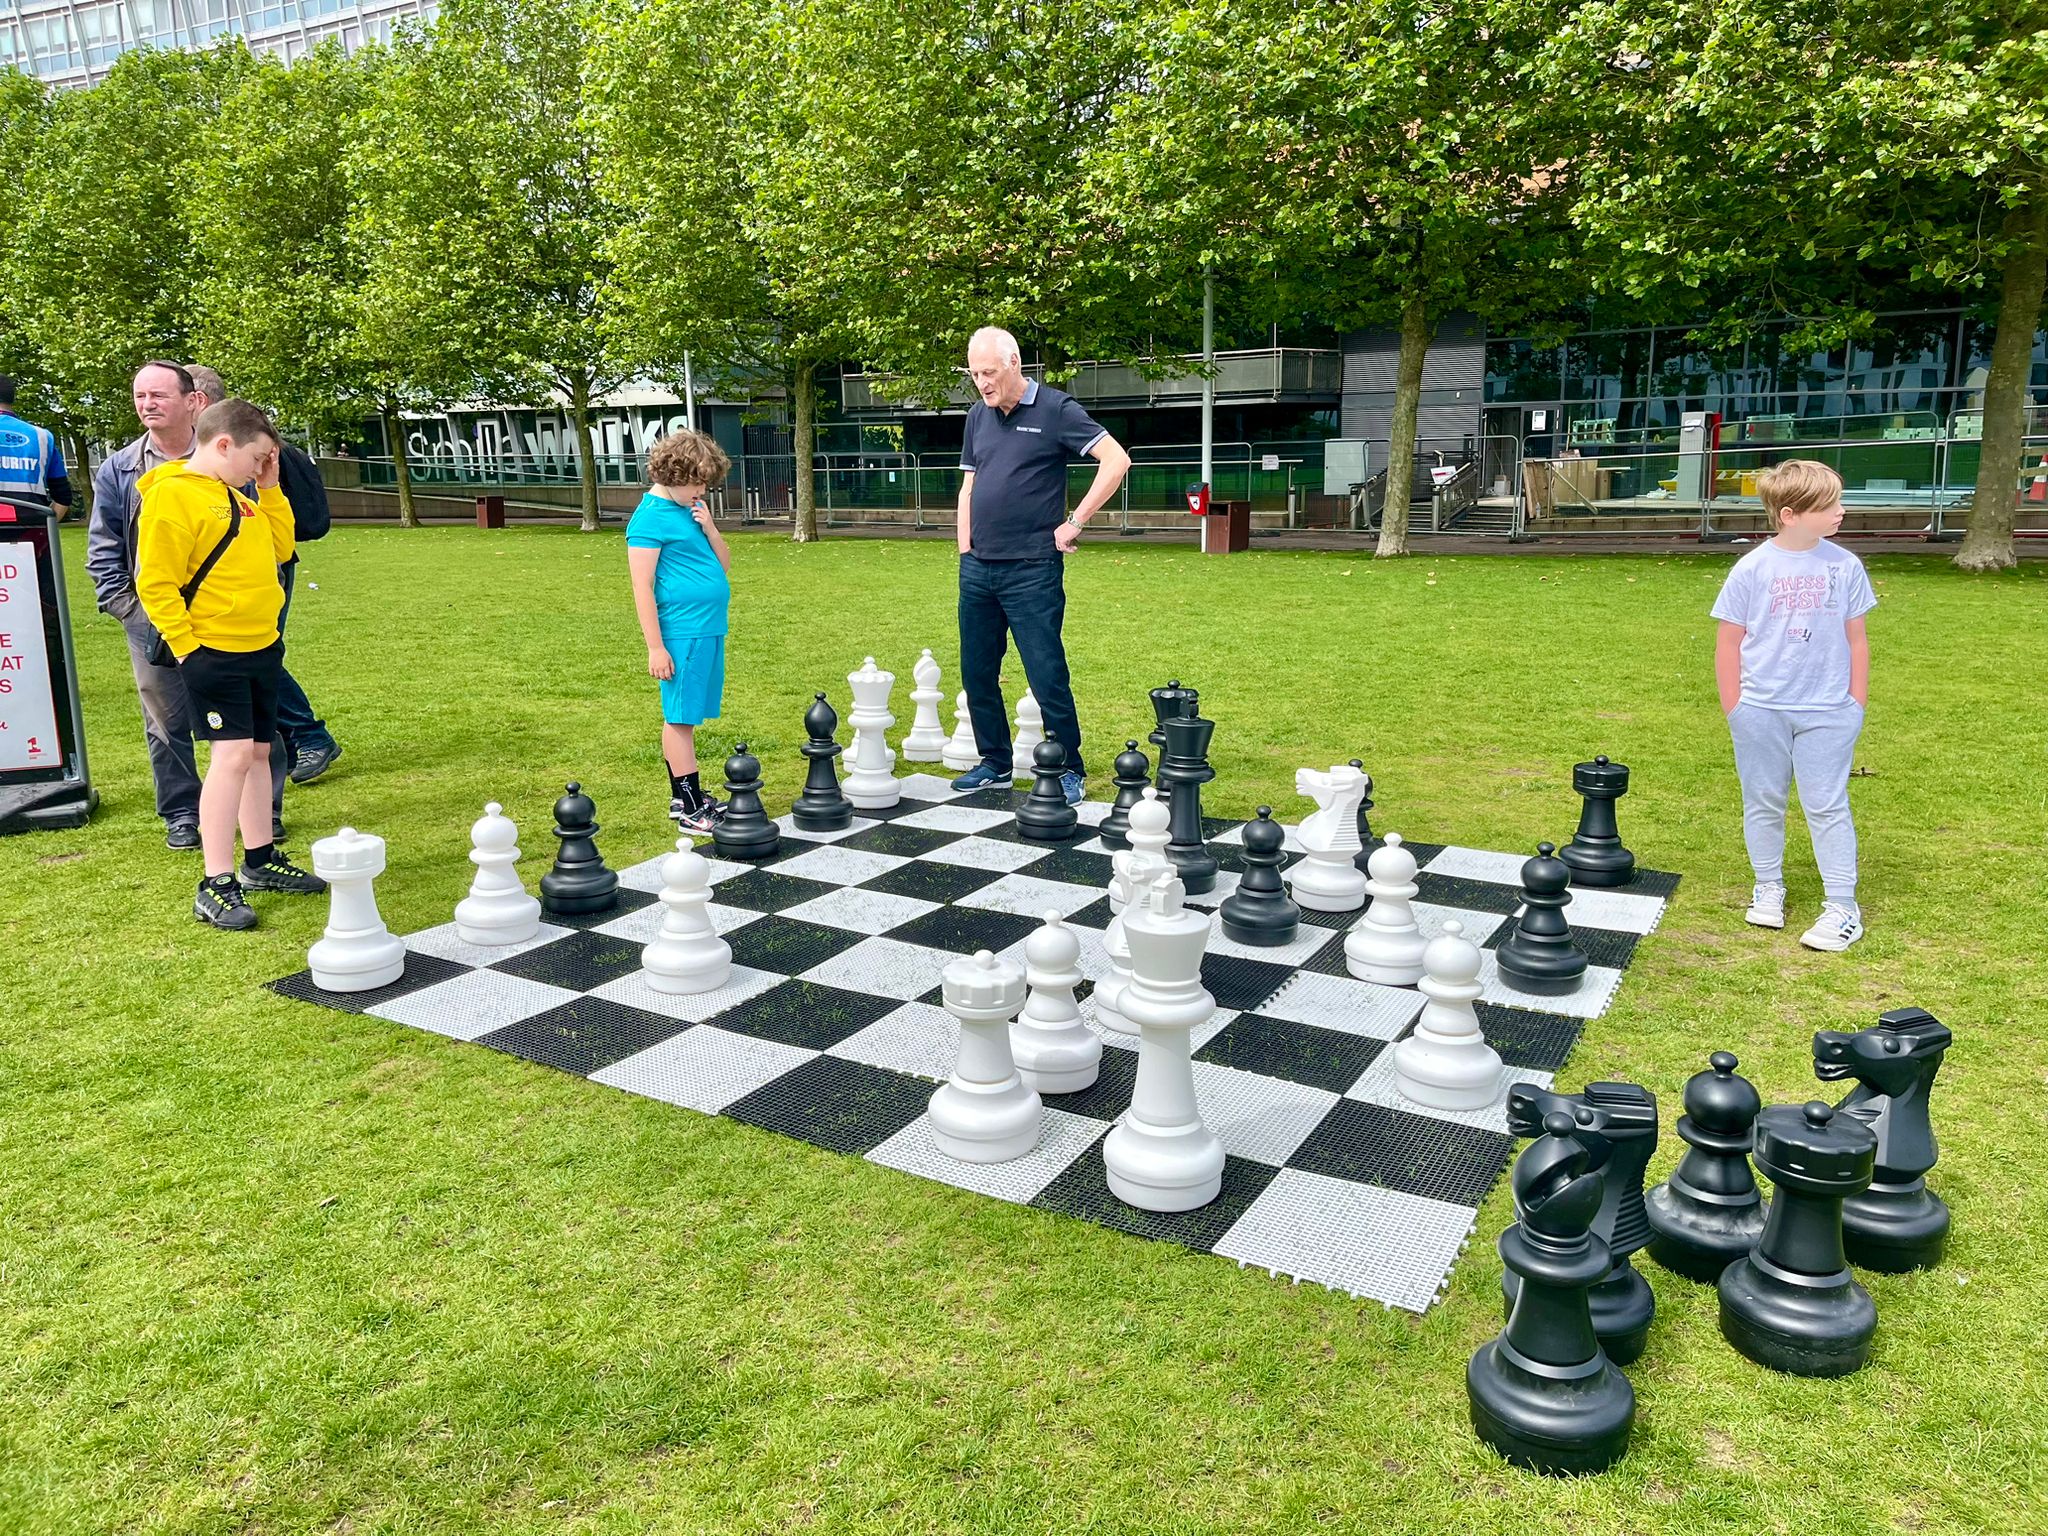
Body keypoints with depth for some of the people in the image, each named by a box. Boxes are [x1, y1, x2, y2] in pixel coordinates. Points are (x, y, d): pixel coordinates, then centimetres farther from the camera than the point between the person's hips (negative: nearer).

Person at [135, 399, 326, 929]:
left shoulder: (237, 494, 13)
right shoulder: (172, 495, -14)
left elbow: (279, 548, 17)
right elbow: (155, 582, -17)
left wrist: (270, 488, 10)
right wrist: (186, 644, -16)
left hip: (262, 647, 9)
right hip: (213, 651, -8)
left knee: (258, 751, 14)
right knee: (232, 755, -11)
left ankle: (261, 860, 26)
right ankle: (215, 886, -6)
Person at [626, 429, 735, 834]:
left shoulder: (691, 509, 14)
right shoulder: (650, 517, -10)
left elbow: (724, 564, 18)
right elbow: (642, 588, -13)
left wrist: (709, 529, -1)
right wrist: (655, 647, -15)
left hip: (710, 630, 8)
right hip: (682, 633, -8)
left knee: (683, 718, 14)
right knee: (681, 718, -2)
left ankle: (683, 796, 22)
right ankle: (691, 810, 3)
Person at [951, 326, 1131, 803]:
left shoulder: (1055, 410, -6)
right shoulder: (978, 418, 13)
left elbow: (1116, 460, -12)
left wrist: (1074, 523, -13)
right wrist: (965, 552, 9)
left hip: (1031, 570, -6)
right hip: (977, 570, 7)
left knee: (1047, 676, -5)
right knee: (976, 673, 10)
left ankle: (1070, 771, 8)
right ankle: (994, 762, 25)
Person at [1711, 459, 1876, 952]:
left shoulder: (1844, 566, -3)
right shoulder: (1751, 569, -8)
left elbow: (1855, 638, 5)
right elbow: (1728, 642, -1)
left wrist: (1856, 703, 3)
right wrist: (1734, 708, -2)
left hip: (1827, 712, 0)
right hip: (1760, 711, 0)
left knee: (1827, 805, 2)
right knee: (1762, 801, 11)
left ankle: (1842, 906, 9)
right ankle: (1768, 888, 28)